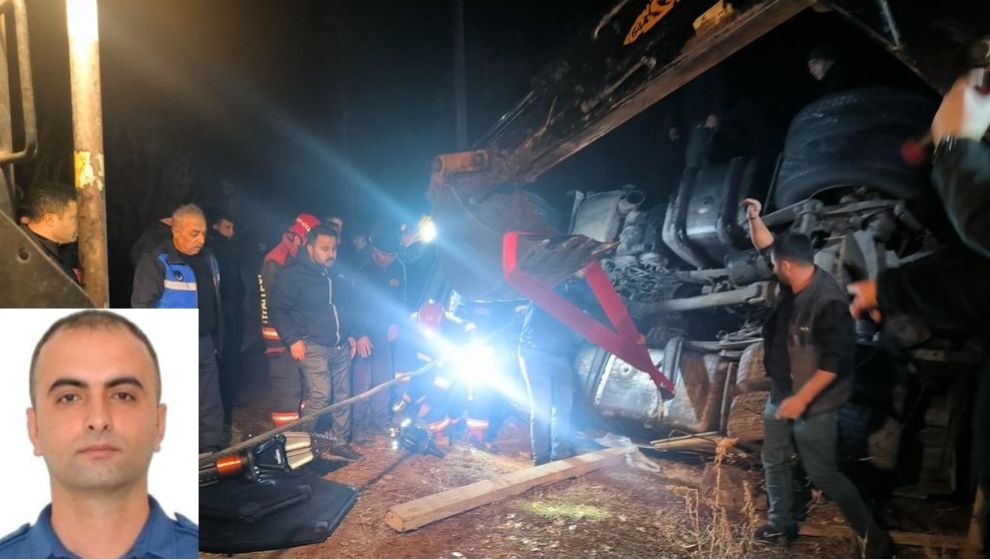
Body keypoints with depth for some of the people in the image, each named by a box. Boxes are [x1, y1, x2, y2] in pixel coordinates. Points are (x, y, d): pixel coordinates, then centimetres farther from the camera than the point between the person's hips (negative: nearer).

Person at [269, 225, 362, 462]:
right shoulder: (294, 274, -8)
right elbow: (278, 310, -10)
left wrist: (349, 334, 19)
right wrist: (292, 340, -17)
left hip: (340, 346, 7)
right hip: (313, 346, -7)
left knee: (343, 394, 7)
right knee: (320, 394, -16)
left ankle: (340, 442, 19)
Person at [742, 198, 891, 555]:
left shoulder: (829, 302, -28)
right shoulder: (793, 286, -3)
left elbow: (837, 360, -29)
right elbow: (766, 247, 12)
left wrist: (802, 399, -28)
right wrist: (754, 218, -3)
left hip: (813, 405, -9)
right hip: (780, 395, 9)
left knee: (822, 474, 0)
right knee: (774, 461, 19)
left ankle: (874, 537, 15)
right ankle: (781, 524, 36)